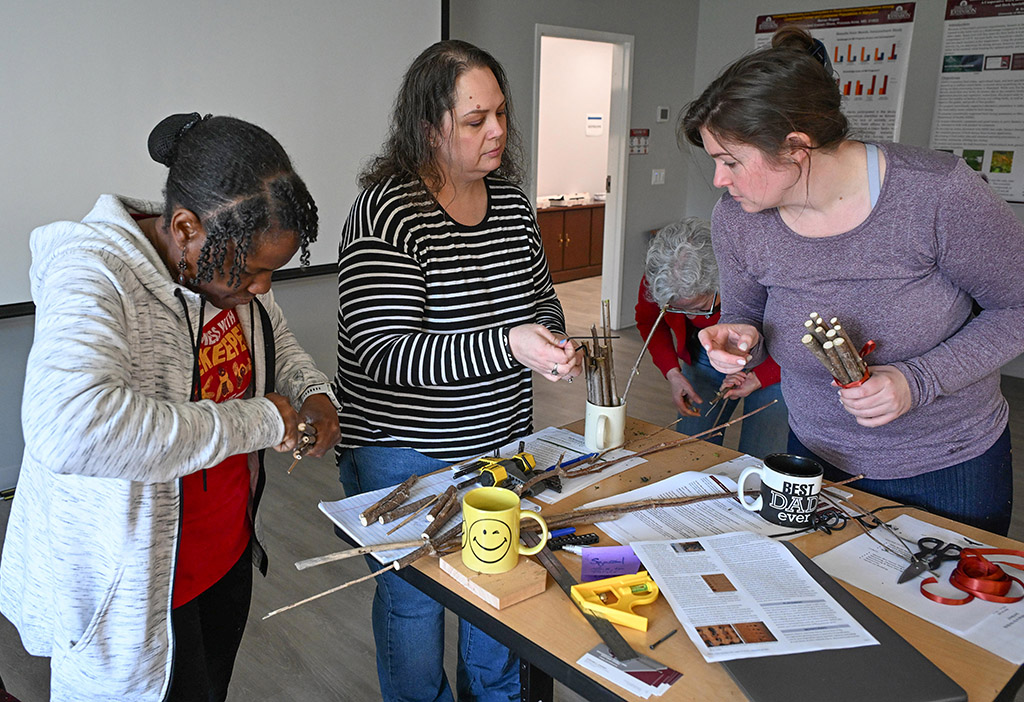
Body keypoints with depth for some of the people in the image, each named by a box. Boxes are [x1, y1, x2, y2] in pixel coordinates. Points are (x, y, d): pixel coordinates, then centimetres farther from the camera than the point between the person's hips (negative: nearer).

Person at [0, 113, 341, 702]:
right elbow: (69, 427, -44)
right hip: (128, 592, -7)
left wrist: (314, 394, -6)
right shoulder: (94, 272, -27)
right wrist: (256, 421, -35)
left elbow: (276, 340, 15)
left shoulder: (230, 258, -4)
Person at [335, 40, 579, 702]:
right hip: (406, 454, -6)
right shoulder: (387, 211, -21)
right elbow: (385, 354, -27)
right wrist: (506, 346, -37)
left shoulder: (511, 198, 0)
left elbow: (542, 295, 12)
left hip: (503, 437, 7)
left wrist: (553, 342, -12)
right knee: (414, 596, 13)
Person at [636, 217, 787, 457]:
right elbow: (648, 321, 1)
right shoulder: (656, 279, -24)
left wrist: (758, 379, -23)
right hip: (707, 361, 3)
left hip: (770, 364, -3)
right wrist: (672, 372, -9)